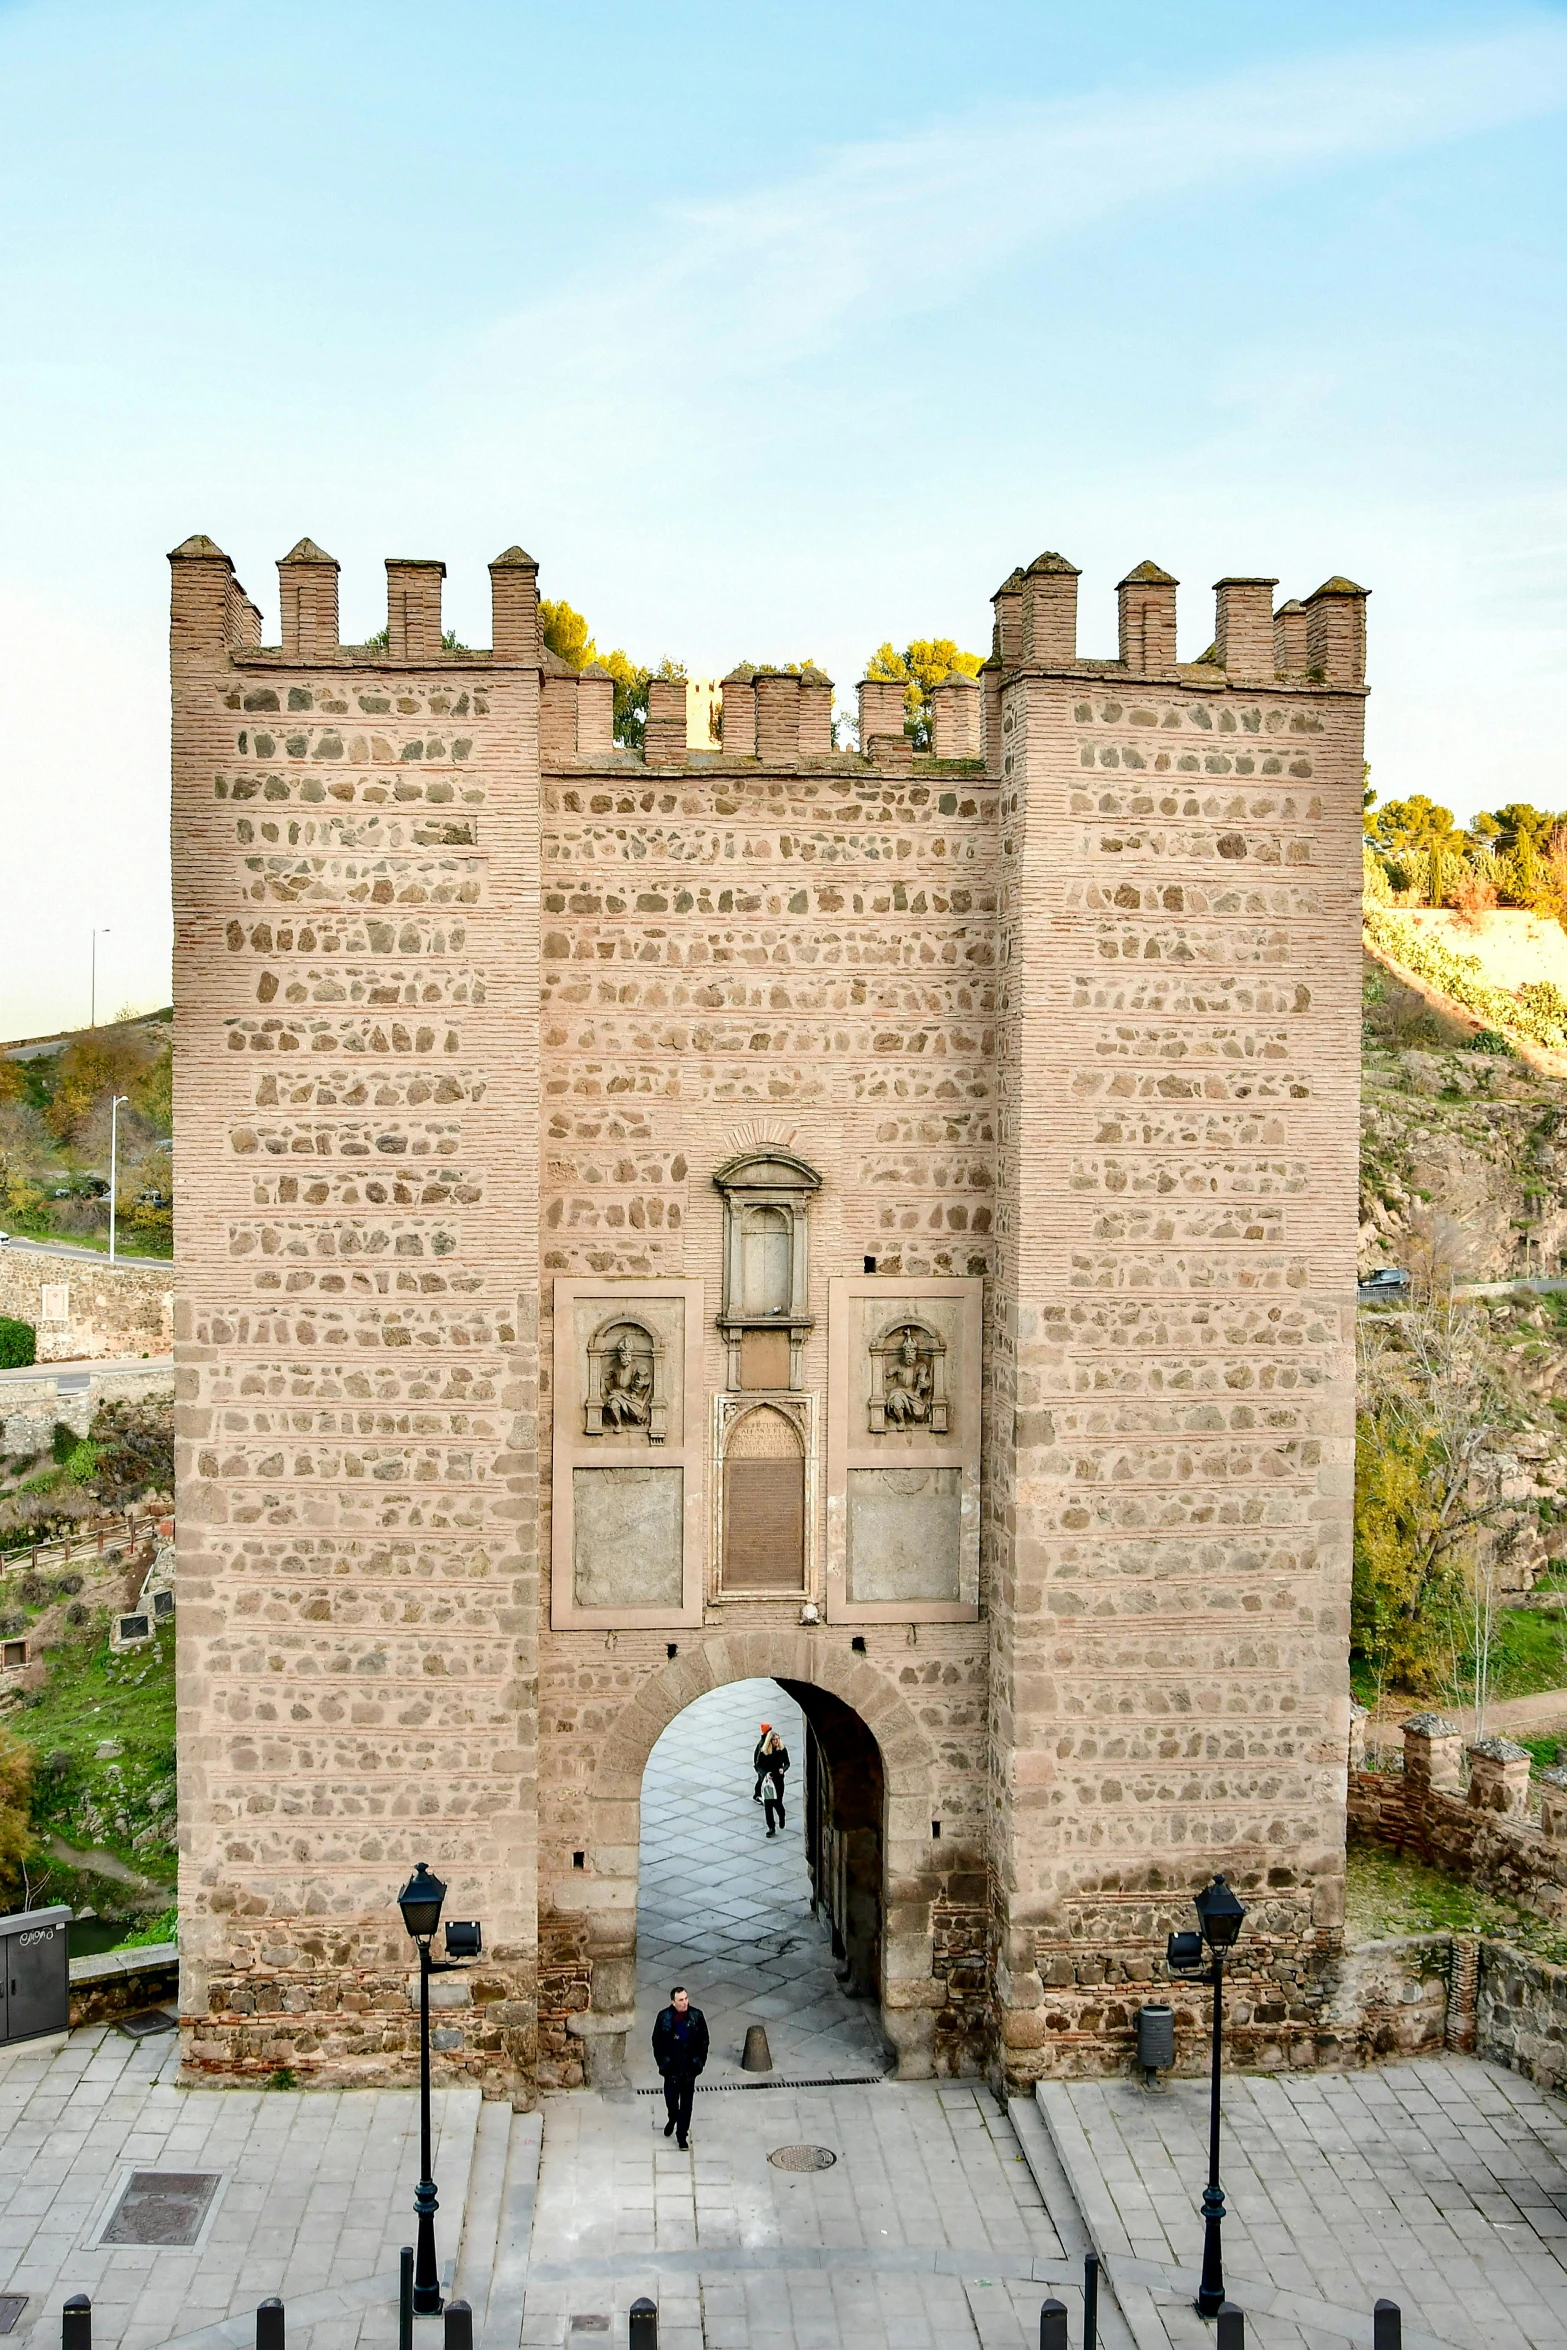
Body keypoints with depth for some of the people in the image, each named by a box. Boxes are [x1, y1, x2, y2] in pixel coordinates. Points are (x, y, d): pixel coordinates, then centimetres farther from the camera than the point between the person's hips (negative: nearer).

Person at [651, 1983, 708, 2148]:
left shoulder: (697, 2016, -12)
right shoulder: (664, 2017, -13)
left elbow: (704, 2040, 0)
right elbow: (657, 2041, -1)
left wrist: (700, 2061, -3)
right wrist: (661, 2062, -3)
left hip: (689, 2068, 0)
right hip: (671, 2068, 0)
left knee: (686, 2104, 8)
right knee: (670, 2099, 13)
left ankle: (682, 2135, 23)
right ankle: (672, 2119, 45)